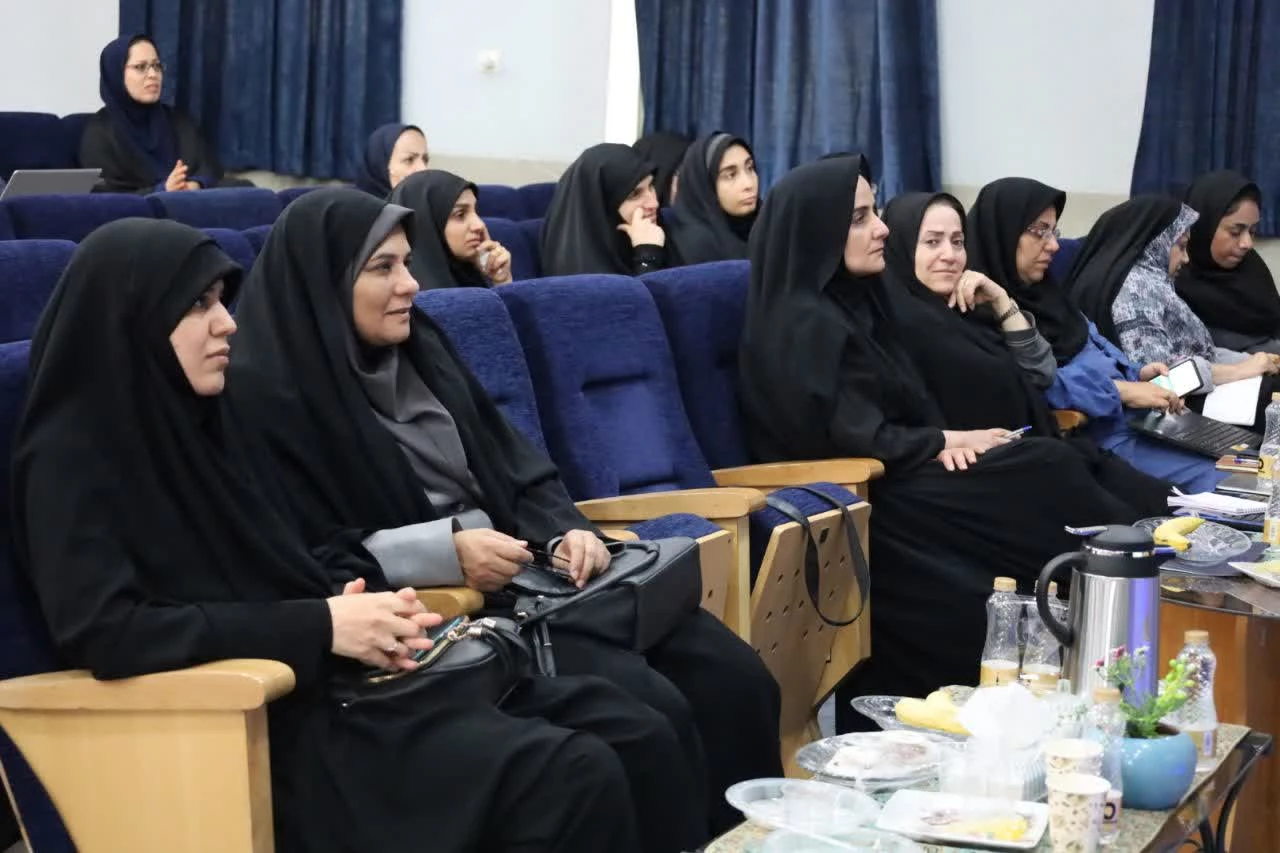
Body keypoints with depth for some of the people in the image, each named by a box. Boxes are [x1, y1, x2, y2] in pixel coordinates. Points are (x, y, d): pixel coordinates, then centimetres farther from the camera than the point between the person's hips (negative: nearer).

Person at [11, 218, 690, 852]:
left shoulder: (187, 422, 17)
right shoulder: (71, 458, -8)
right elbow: (100, 630, -21)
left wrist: (357, 605, -3)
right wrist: (319, 626, -19)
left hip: (332, 675, 8)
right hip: (264, 718, -8)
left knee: (639, 738, -7)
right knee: (573, 778, -25)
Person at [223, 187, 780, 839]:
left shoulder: (419, 347, 13)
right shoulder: (268, 394, -8)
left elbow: (516, 465, 16)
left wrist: (564, 533, -4)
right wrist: (443, 551, -21)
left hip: (529, 573, 7)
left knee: (732, 676, -9)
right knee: (651, 711, -26)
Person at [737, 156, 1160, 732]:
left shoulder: (853, 302, 13)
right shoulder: (804, 324, -16)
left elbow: (902, 412, 13)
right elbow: (858, 439, -20)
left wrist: (942, 442, -8)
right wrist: (946, 442, -8)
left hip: (891, 480, 8)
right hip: (865, 500, -8)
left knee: (1047, 463, -10)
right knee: (1046, 470, -14)